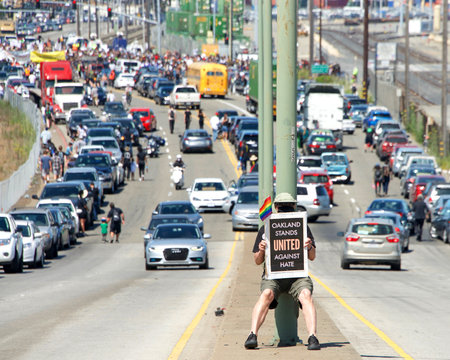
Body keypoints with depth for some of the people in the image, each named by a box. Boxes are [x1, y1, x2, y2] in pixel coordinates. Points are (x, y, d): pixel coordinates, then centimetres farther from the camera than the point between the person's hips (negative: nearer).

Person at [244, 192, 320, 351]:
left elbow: (312, 257, 13)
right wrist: (261, 251, -9)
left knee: (305, 295, -30)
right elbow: (257, 261, 15)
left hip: (297, 274, 0)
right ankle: (253, 335, -39)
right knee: (267, 294, -32)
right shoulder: (265, 229, 14)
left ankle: (312, 338, -38)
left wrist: (310, 247, -11)